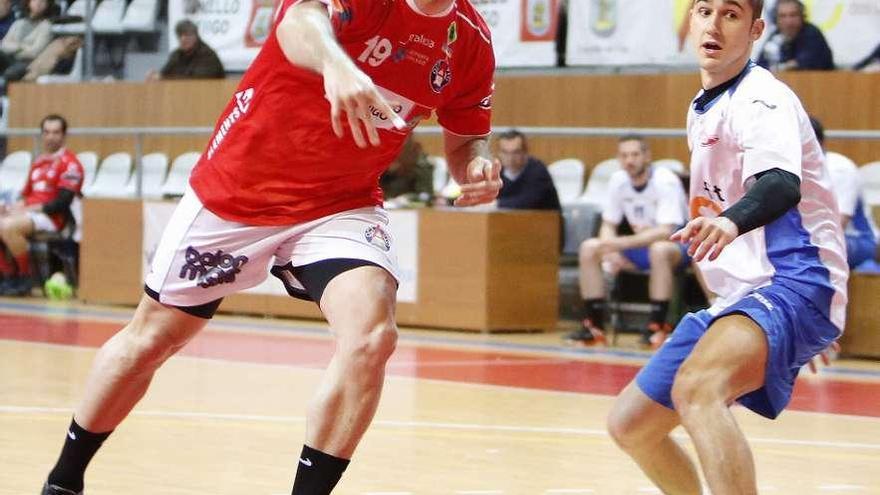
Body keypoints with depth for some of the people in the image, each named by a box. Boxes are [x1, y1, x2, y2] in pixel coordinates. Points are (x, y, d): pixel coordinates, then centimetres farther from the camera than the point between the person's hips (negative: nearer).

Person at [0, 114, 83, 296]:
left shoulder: (69, 163, -5)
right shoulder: (38, 162, 20)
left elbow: (62, 203, -13)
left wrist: (29, 209, -15)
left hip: (51, 218, -8)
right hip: (29, 213, 8)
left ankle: (25, 279, -16)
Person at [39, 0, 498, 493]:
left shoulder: (471, 40, -8)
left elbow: (466, 139, 7)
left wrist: (476, 166, -17)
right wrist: (334, 63, -68)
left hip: (341, 206, 2)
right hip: (236, 191, -2)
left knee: (372, 337, -26)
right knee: (150, 339, 12)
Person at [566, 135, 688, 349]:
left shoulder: (665, 181, -22)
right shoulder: (618, 180, -3)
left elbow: (665, 232, -30)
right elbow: (608, 225, 3)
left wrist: (621, 243, -37)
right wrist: (611, 251, -20)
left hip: (677, 246, -6)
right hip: (641, 245, 6)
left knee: (660, 249, -40)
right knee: (589, 248, -11)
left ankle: (657, 327, -31)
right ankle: (594, 325, -8)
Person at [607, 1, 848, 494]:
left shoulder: (761, 97, -13)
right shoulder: (702, 110, 15)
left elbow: (783, 184, -33)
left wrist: (732, 221, -52)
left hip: (794, 284, -10)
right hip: (738, 296, 10)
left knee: (696, 389, -37)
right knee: (631, 424, 12)